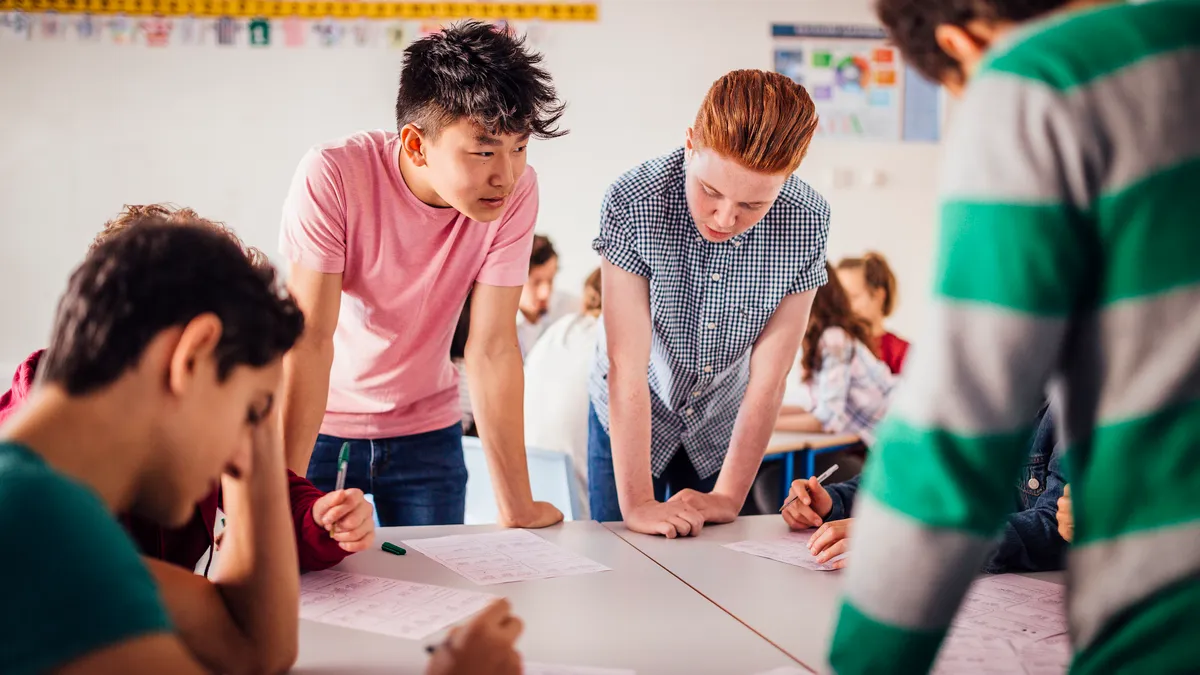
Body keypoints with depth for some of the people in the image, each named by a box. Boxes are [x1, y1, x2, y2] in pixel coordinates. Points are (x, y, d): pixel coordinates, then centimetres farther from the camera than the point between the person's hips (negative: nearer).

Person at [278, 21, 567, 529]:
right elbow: (310, 340, -26)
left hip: (428, 433, 2)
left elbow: (493, 346, -17)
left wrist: (517, 507, -17)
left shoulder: (517, 191, -20)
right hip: (321, 427, -2)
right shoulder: (331, 176, -26)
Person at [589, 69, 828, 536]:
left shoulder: (807, 221, -23)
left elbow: (768, 377, -18)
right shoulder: (633, 203, -29)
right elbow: (627, 365, -29)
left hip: (721, 425, 2)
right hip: (630, 422, -2)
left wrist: (728, 497, -19)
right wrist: (637, 503, -30)